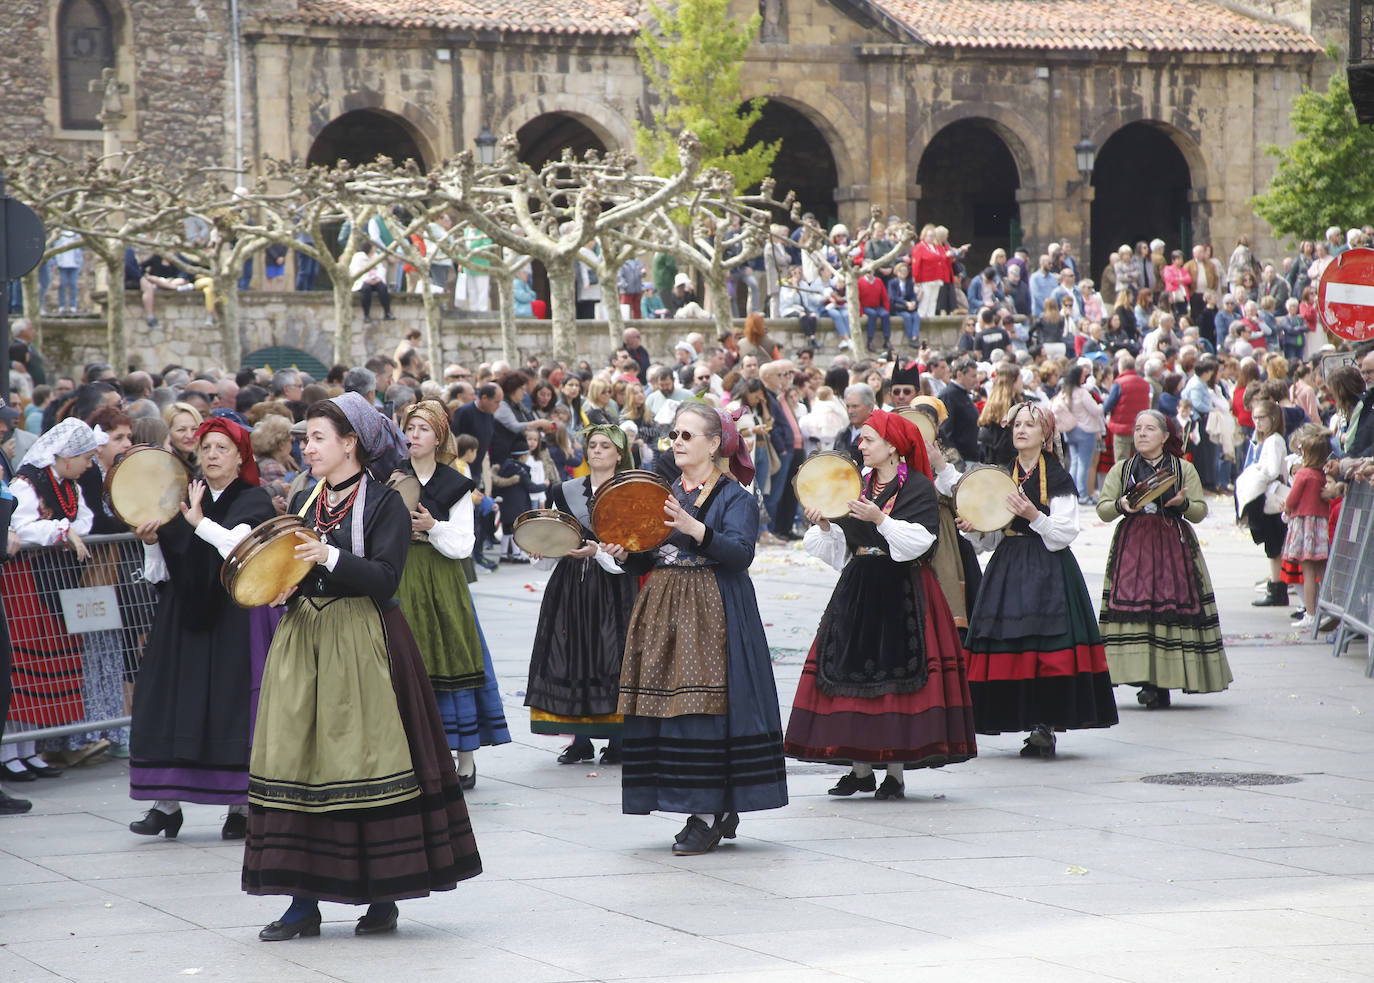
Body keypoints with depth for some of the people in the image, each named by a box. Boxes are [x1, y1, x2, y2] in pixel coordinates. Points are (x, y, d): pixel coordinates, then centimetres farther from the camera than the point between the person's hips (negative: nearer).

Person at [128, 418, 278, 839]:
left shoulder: (255, 501, 1)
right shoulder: (180, 502, 13)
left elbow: (241, 547, -19)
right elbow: (159, 575, 9)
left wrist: (199, 522, -30)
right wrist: (151, 542, -10)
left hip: (237, 619, -4)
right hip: (184, 618, 4)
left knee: (235, 705, -7)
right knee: (172, 705, -3)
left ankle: (240, 806, -1)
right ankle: (166, 803, -2)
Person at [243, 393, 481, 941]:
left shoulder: (384, 502, -5)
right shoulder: (303, 502, 14)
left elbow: (384, 578, -14)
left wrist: (330, 558, -25)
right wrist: (280, 589, -2)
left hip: (361, 644, -6)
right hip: (303, 641, 6)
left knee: (366, 763, -5)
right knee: (298, 764, 1)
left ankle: (383, 898, 5)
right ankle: (303, 901, 4)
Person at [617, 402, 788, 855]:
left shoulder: (734, 496, -3)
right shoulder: (666, 494, 17)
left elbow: (740, 552, -17)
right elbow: (650, 555, 19)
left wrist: (695, 529, -29)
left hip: (712, 613, -7)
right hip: (661, 610, 7)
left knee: (703, 705, -11)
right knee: (665, 706, 3)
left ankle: (708, 815, -7)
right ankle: (719, 811, 11)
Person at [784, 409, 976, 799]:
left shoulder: (918, 486, -5)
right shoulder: (858, 485, 13)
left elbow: (919, 540, -15)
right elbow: (842, 545, 13)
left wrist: (881, 520, -24)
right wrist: (824, 525, -6)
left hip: (902, 590, -6)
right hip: (858, 587, 6)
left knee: (898, 671, -6)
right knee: (853, 671, 2)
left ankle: (896, 772, 1)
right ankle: (860, 769, 9)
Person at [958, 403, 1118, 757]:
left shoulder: (1057, 478, -2)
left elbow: (1065, 534, -7)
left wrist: (1035, 517, -21)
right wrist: (974, 531, -4)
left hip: (1049, 568, -5)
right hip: (1008, 568, 5)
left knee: (1046, 646, -13)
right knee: (1007, 644, -3)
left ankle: (1046, 726, -9)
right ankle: (1034, 724, 3)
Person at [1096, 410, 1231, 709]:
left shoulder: (1184, 469, 10)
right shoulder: (1121, 470, 14)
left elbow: (1200, 511, 6)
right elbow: (1102, 510, 7)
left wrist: (1183, 503, -14)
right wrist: (1121, 505, -13)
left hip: (1174, 545, -1)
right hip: (1132, 546, 1)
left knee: (1172, 609, -9)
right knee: (1134, 608, -12)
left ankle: (1163, 682, -3)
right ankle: (1149, 683, -11)